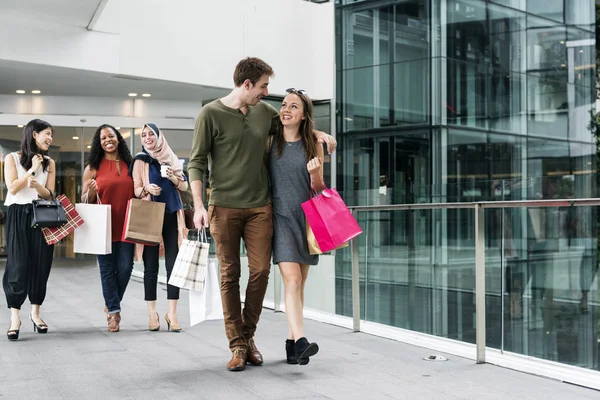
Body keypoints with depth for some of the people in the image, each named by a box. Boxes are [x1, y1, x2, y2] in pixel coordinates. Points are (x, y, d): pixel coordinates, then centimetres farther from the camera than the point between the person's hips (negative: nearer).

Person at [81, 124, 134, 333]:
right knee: (107, 269, 1)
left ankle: (111, 305, 23)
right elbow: (84, 200, 4)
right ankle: (114, 311, 11)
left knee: (125, 267, -1)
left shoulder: (129, 165, 10)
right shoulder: (93, 167, 3)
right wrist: (91, 192, -17)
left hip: (125, 226, 2)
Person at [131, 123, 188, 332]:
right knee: (151, 266, -1)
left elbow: (185, 186, 13)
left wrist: (173, 178, -7)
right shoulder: (140, 160, 4)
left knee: (173, 264, -4)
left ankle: (172, 313, -1)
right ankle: (152, 314, 6)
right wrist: (146, 189, -23)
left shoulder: (171, 158, 12)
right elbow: (135, 190, -2)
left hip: (172, 216, 2)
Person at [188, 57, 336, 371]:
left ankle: (248, 335, 19)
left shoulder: (264, 112, 9)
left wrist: (318, 134, 9)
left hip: (260, 207, 4)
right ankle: (237, 345, 10)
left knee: (260, 271, 1)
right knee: (229, 274, 2)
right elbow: (196, 162, -4)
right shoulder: (211, 114, -4)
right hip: (224, 207, -4)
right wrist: (198, 205, -13)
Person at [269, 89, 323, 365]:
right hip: (280, 217, -2)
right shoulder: (269, 142, 2)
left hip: (307, 217, 2)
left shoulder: (314, 145, 4)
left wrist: (315, 174, -14)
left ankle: (292, 341, 18)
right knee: (292, 279, -16)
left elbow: (319, 189, 7)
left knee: (299, 283, 8)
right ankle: (300, 341, -24)